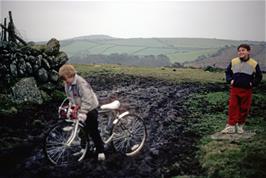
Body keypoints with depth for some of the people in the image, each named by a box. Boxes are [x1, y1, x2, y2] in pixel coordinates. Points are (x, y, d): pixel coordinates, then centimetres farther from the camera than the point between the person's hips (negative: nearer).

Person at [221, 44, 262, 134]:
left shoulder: (254, 64, -2)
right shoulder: (233, 62, 2)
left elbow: (259, 76, 9)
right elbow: (228, 72, 15)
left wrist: (253, 83, -5)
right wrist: (230, 80, 0)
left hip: (247, 90, -1)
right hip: (234, 89, 1)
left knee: (244, 109, 7)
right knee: (232, 107, -3)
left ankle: (240, 125, 23)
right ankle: (231, 126, 3)